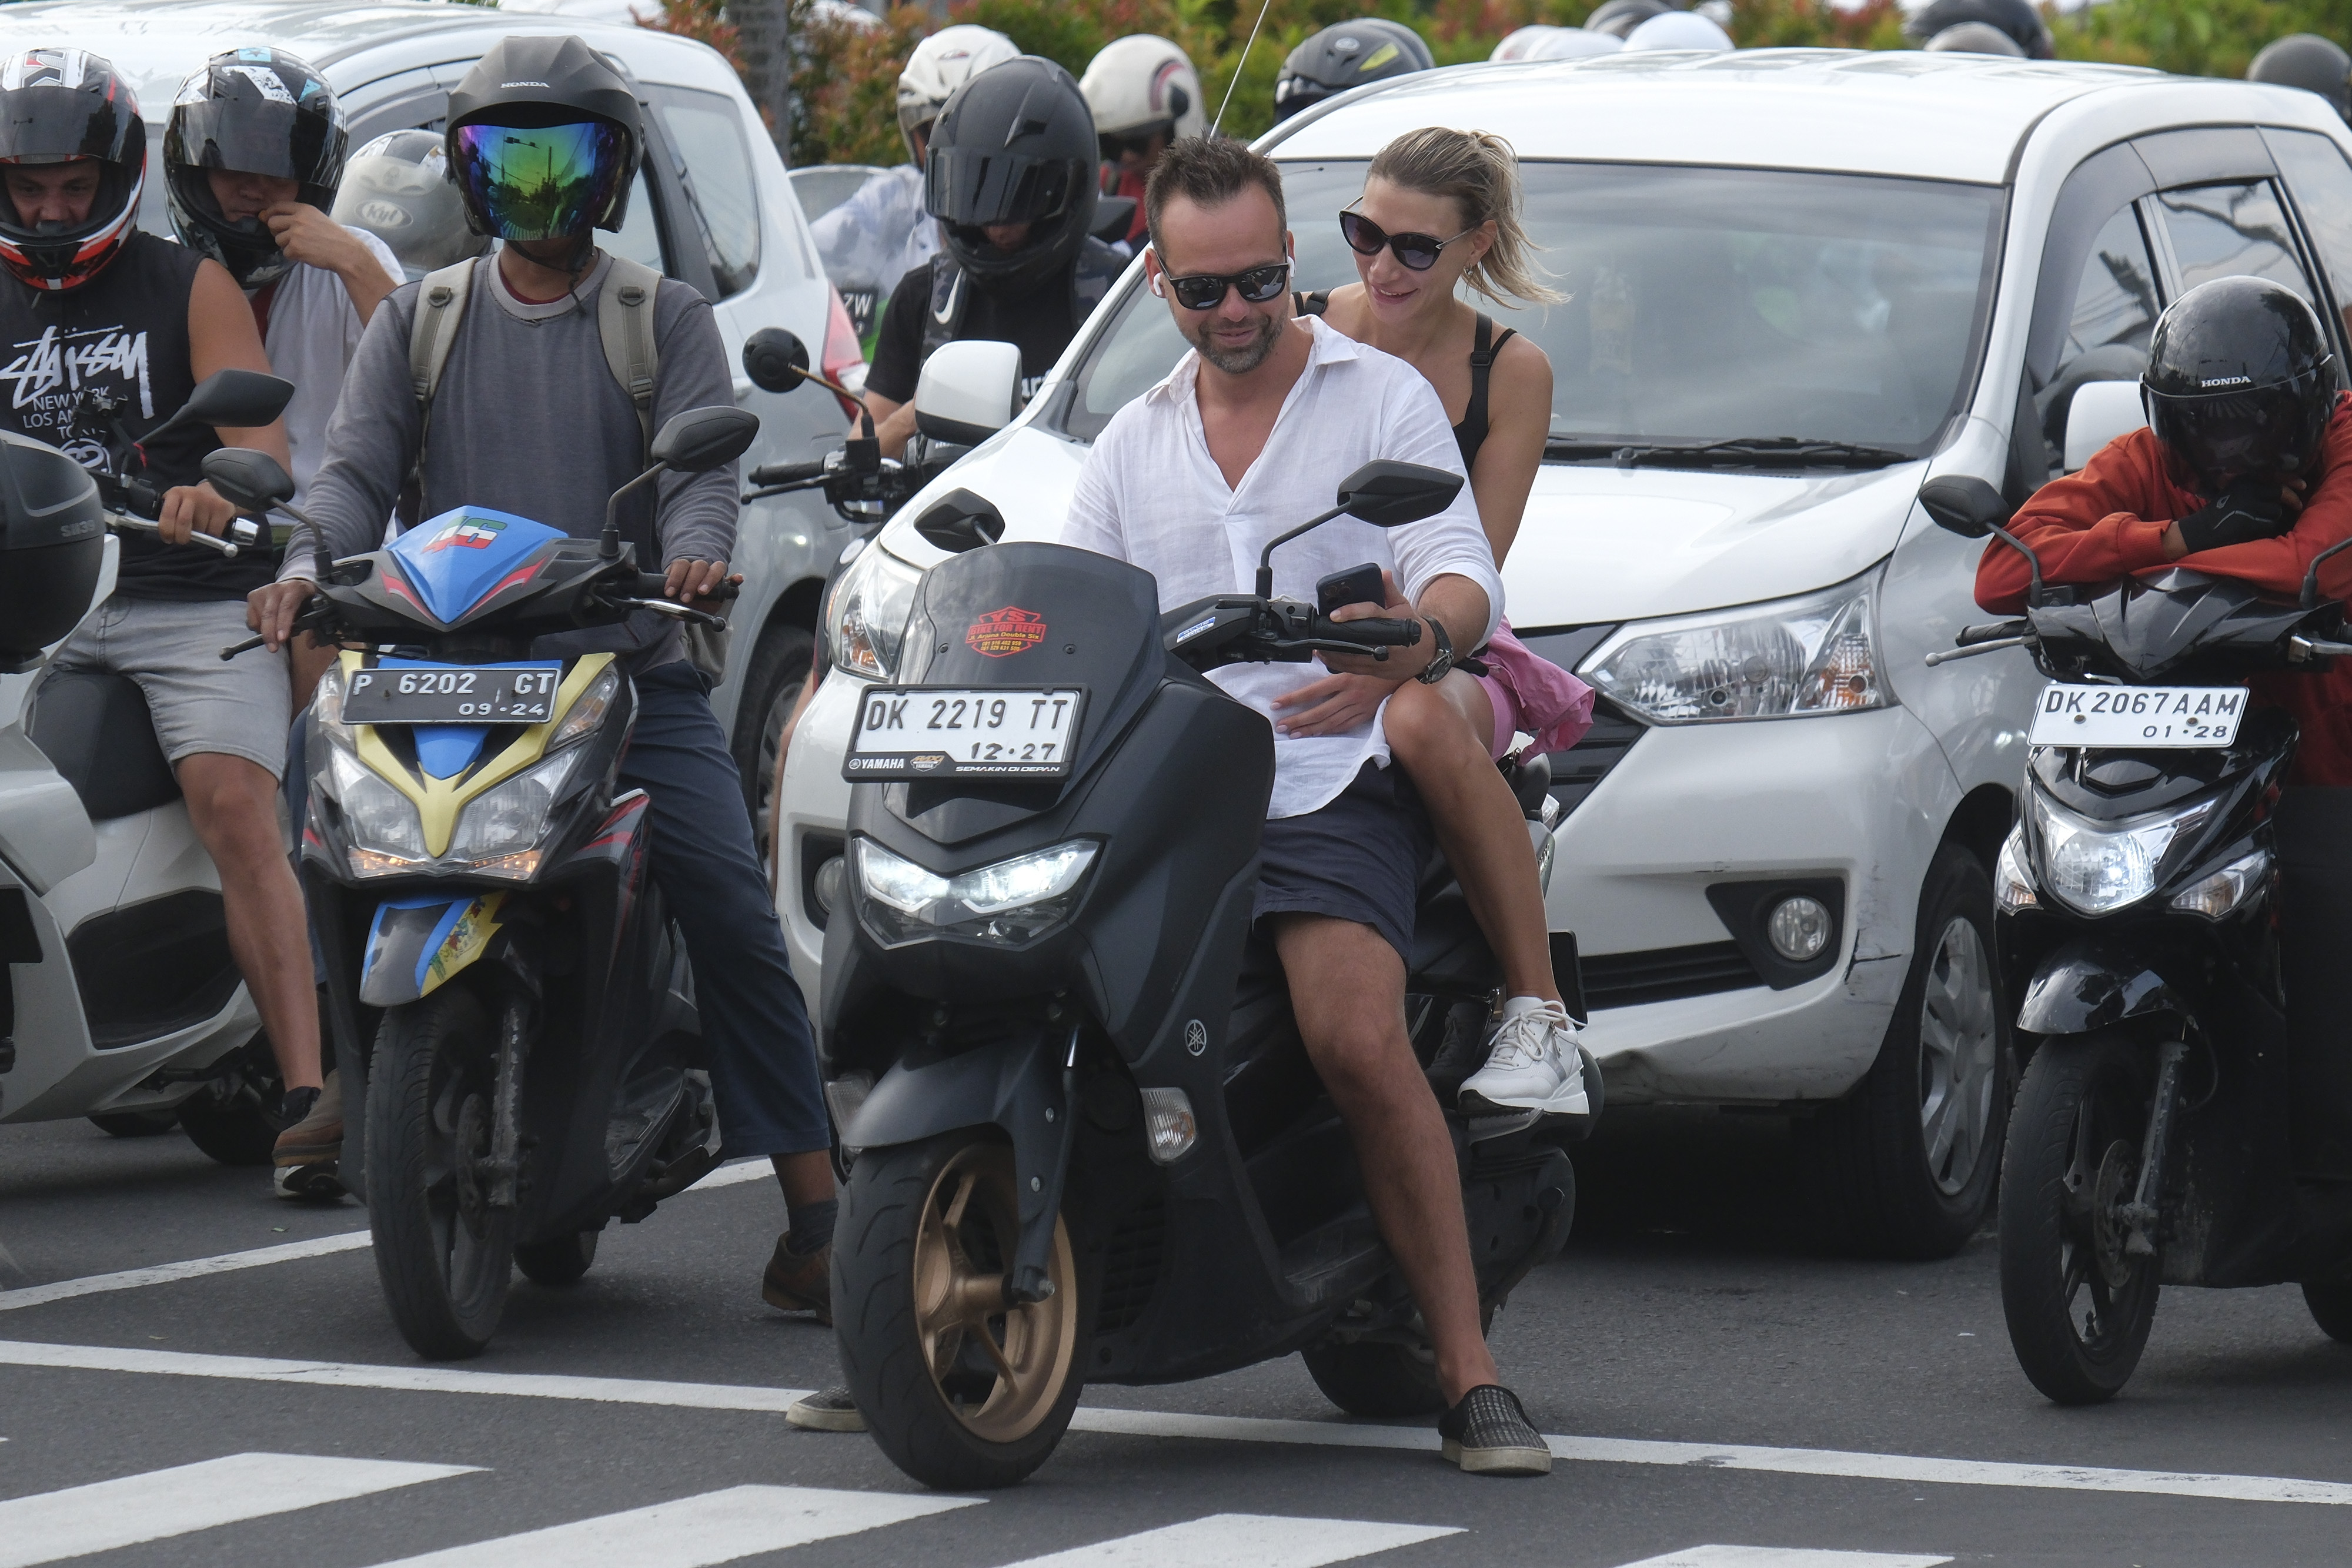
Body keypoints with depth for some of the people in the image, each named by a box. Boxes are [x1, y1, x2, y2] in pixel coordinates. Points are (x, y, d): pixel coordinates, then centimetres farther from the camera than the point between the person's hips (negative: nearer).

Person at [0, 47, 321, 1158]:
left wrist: (217, 490, -28)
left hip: (194, 600, -4)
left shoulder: (189, 287, 8)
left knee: (235, 812, -24)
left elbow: (261, 438, -4)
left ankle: (306, 1092, -31)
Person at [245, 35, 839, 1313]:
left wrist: (695, 552, -27)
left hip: (636, 676, -2)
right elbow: (357, 466, 5)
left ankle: (814, 1221, -13)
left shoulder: (665, 318, 11)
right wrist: (305, 566, -17)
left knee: (735, 922, -14)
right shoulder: (418, 320, 17)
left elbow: (703, 464, -3)